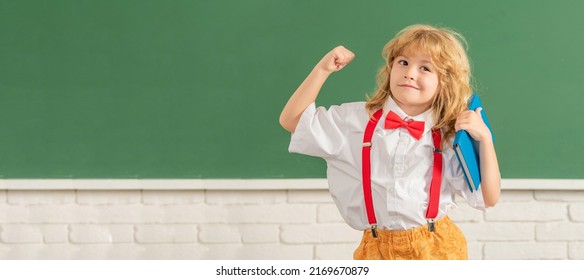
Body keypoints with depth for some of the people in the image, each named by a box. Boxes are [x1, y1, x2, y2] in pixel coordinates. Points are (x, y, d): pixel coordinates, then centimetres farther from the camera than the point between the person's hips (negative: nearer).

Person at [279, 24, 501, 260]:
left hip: (438, 248, -1)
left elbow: (488, 199, -4)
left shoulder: (450, 139, -4)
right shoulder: (355, 120, -1)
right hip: (377, 249, 1)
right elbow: (291, 120, -1)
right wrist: (323, 69, -6)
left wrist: (484, 137, -15)